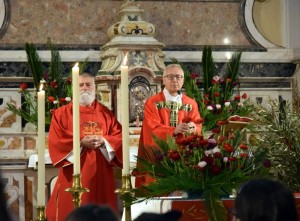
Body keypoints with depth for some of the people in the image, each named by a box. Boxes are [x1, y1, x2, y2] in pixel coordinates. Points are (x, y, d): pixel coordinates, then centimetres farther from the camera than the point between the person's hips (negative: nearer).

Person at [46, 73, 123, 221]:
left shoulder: (106, 113, 12)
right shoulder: (62, 114, 6)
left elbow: (119, 137, 5)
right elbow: (55, 141, -5)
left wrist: (103, 141, -14)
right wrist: (81, 143, -15)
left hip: (101, 174, 2)